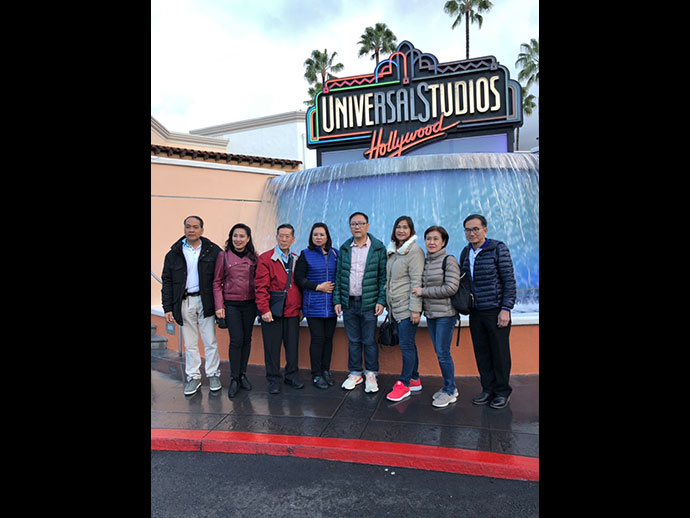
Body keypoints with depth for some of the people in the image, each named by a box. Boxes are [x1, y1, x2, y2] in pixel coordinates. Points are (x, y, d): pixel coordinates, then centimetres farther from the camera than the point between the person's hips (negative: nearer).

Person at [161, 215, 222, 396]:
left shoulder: (213, 250, 0)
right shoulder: (174, 253, 6)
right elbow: (167, 282, 6)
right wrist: (168, 308, 0)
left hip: (205, 301, -2)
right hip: (184, 303, 2)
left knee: (210, 341, 5)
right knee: (190, 343, 11)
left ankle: (213, 374, 19)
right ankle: (193, 377, 22)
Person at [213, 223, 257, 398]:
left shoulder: (253, 257, 4)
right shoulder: (223, 256, -1)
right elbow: (217, 282, 0)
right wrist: (219, 306, -6)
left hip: (249, 303, 3)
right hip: (231, 304, -2)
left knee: (247, 339, 8)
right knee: (236, 340, -6)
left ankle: (243, 374, 23)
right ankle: (234, 379, 8)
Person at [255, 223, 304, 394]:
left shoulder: (296, 260, 11)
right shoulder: (266, 258, -4)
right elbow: (261, 286, -9)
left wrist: (301, 307, 12)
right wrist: (264, 309, -15)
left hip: (292, 311, 4)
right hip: (272, 312, -4)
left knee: (293, 345, 11)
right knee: (272, 346, 5)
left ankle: (292, 375, 27)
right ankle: (273, 380, 18)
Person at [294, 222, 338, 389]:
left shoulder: (335, 254, 10)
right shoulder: (305, 254, 0)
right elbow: (298, 278, -4)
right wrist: (318, 287, -12)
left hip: (331, 305, 3)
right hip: (314, 305, -3)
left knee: (329, 338, 9)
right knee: (317, 338, -1)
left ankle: (326, 371, 23)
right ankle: (316, 375, 11)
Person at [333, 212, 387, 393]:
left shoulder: (378, 248, -2)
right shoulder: (344, 248, 8)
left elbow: (383, 276, -3)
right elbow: (338, 276, 9)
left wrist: (381, 301, -10)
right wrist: (337, 300, 3)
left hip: (369, 303, -3)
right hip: (348, 303, 3)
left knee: (369, 341, 4)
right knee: (353, 340, 12)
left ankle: (371, 374, 19)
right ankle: (355, 373, 25)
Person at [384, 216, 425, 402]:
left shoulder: (414, 251, -9)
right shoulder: (392, 251, 15)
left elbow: (417, 281, -15)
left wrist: (415, 309, -18)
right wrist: (388, 304, 19)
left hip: (407, 307, -8)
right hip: (396, 306, 8)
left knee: (406, 345, -3)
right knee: (407, 344, 14)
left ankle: (404, 384, 8)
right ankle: (414, 379, 25)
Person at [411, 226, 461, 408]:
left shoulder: (449, 260, -10)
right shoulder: (425, 261, 10)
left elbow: (451, 288, -18)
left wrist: (423, 291, -15)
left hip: (445, 314, -7)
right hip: (430, 314, 7)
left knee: (443, 353, -4)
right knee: (439, 352, 13)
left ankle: (449, 391, 12)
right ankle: (449, 387, 27)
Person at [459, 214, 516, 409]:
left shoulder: (498, 248, -7)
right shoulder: (465, 252, 9)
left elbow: (509, 281, -9)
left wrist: (506, 309, -13)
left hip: (495, 311, -5)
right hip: (475, 312, 5)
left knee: (500, 352, 4)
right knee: (481, 353, 10)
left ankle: (502, 392, 19)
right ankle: (488, 389, 24)